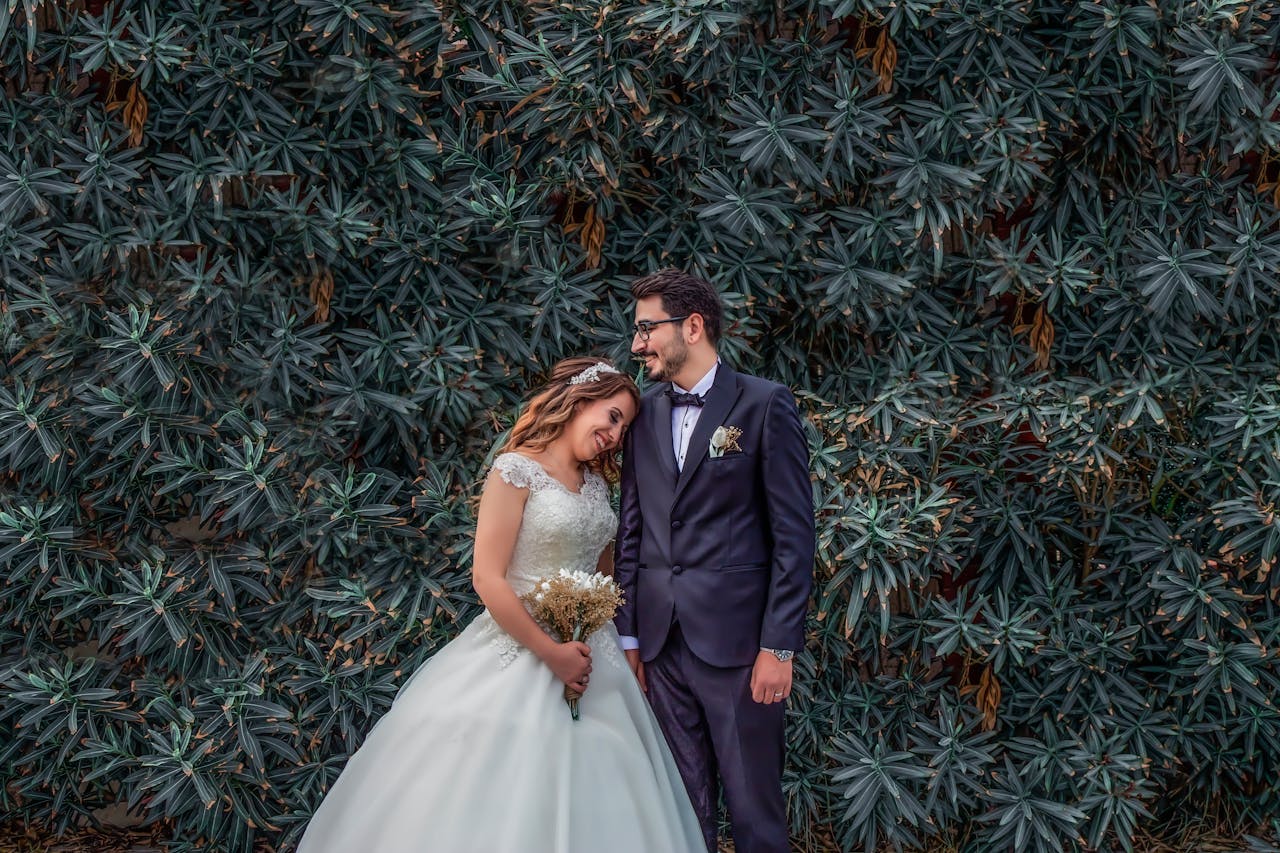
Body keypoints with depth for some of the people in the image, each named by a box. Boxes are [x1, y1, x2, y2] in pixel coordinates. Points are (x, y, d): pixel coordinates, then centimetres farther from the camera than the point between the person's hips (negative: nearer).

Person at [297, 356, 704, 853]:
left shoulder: (596, 480, 11)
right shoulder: (518, 469, -10)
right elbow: (488, 578, -16)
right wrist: (550, 652, -17)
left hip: (592, 658, 7)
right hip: (523, 651, -7)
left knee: (590, 802, 4)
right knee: (503, 798, -6)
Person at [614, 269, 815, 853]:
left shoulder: (765, 406, -4)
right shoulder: (645, 414, 11)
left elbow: (794, 536, -7)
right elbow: (631, 531, 12)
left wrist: (779, 647, -11)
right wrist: (628, 634, 8)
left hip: (737, 639, -5)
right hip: (663, 643, 5)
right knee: (684, 804, 11)